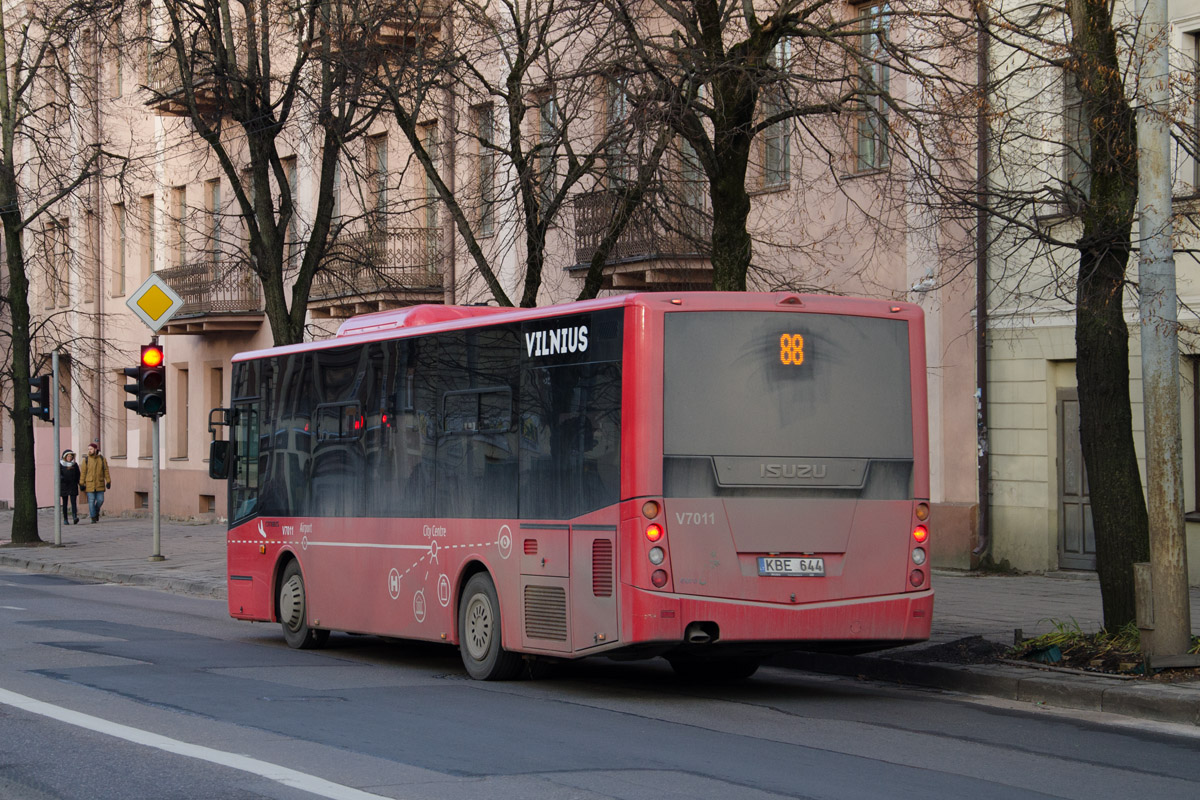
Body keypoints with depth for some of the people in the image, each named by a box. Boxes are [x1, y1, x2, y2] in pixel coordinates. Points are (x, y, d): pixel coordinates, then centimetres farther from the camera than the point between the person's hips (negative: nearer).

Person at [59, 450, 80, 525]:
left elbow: (78, 476, 12)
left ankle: (75, 517, -25)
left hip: (73, 486, 1)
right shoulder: (61, 465, 1)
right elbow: (59, 474, -9)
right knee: (65, 503, 5)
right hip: (64, 486, -1)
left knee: (74, 502, -12)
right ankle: (65, 519, 12)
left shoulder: (75, 465, 8)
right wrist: (62, 478, -30)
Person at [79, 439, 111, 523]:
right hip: (89, 484, -1)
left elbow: (106, 471, 3)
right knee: (91, 501, -3)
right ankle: (93, 518, 4)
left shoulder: (102, 459, 1)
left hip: (99, 484, 1)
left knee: (100, 500, -2)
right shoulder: (86, 459, -3)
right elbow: (83, 472, -3)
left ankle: (96, 511, 29)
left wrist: (108, 481, -3)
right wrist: (81, 483, -6)